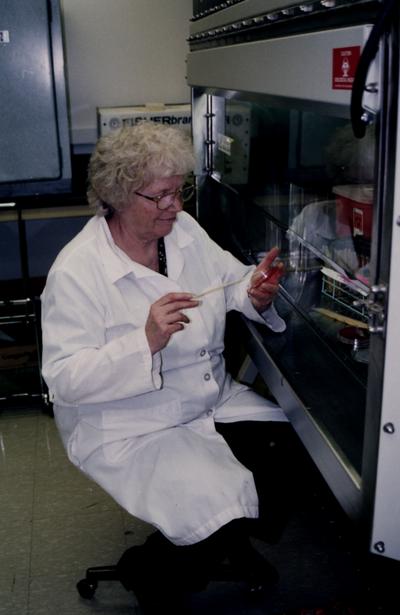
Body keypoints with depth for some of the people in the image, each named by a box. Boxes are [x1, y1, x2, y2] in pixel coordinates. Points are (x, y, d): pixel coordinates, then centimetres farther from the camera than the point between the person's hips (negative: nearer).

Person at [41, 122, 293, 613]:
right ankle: (148, 573, 14)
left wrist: (257, 293, -15)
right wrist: (146, 342, -35)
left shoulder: (184, 230, 1)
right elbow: (64, 380, -22)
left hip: (214, 399, 7)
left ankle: (230, 540, 23)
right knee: (220, 508, -20)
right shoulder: (75, 272, -19)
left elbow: (232, 282, 10)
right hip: (128, 429, -6)